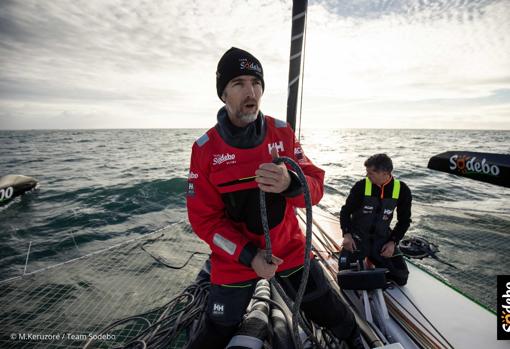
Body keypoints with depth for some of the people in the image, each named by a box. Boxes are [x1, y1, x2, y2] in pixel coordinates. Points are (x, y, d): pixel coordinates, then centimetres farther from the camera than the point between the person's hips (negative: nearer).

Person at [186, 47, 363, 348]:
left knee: (331, 314, 17)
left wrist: (289, 183, -35)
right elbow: (203, 218, -11)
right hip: (235, 259, -1)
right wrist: (249, 255, -19)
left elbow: (316, 189, -12)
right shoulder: (205, 148, -14)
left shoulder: (282, 132, -9)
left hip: (290, 250, 2)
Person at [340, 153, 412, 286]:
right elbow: (345, 211, -4)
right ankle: (363, 256, 16)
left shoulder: (402, 190, -9)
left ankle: (373, 259, 21)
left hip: (382, 238, 2)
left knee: (401, 277, -4)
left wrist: (393, 241, -8)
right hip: (358, 236, -2)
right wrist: (346, 234, -17)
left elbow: (404, 220, 3)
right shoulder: (361, 186, -15)